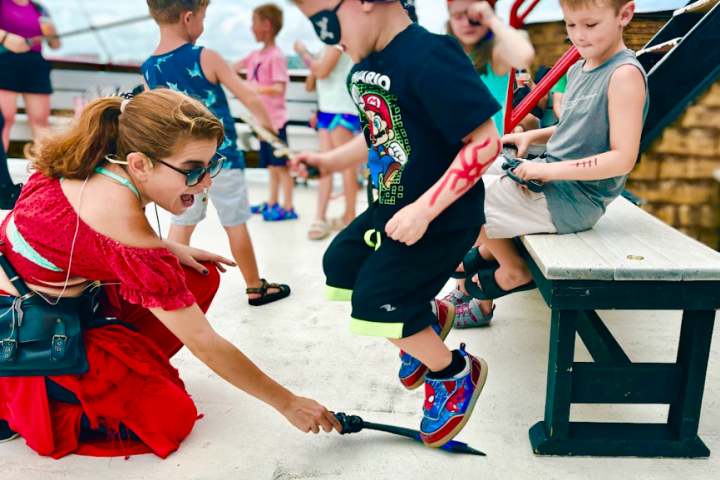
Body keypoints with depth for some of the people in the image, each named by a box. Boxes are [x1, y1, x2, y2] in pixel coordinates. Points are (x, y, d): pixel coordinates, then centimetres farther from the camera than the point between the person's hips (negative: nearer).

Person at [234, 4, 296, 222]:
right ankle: (272, 203, 26)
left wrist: (255, 88, -37)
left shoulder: (276, 56, -15)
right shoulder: (256, 55, 9)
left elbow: (279, 89, -24)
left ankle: (287, 208, 5)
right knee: (271, 165, 15)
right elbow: (232, 68, 16)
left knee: (281, 164, -2)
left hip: (275, 120, -8)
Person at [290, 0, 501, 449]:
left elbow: (485, 141, -27)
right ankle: (428, 316, 34)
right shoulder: (364, 67, 4)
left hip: (443, 217, -9)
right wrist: (331, 160, 5)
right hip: (392, 208, 9)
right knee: (341, 264, 17)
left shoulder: (430, 58, -25)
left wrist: (426, 208, -29)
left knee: (375, 303, -10)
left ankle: (456, 373, 17)